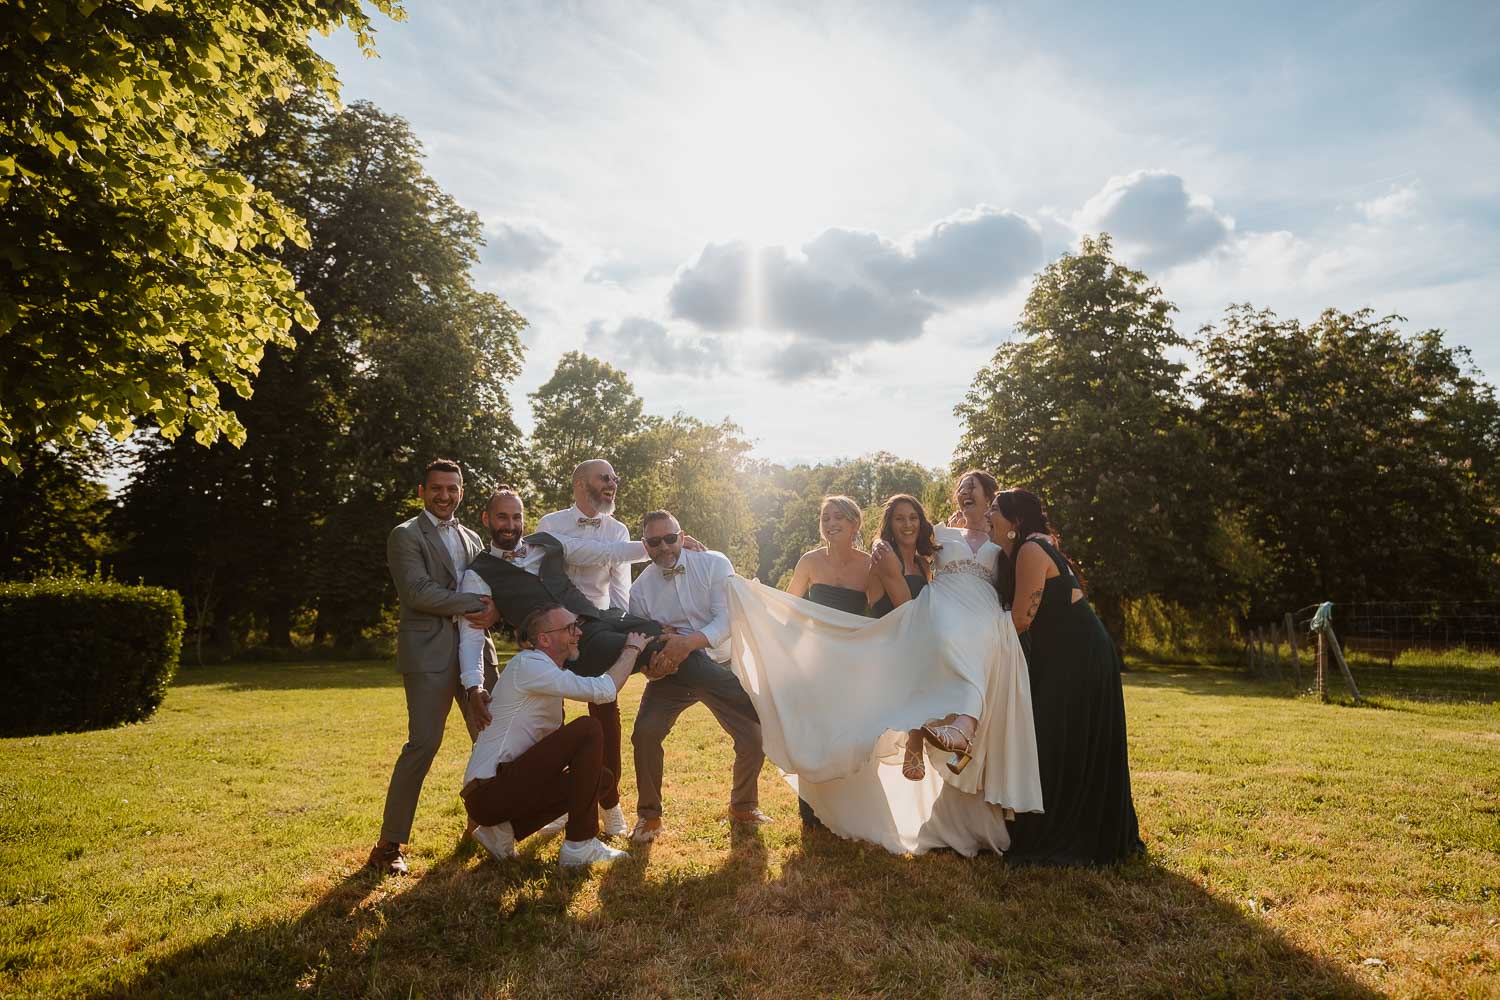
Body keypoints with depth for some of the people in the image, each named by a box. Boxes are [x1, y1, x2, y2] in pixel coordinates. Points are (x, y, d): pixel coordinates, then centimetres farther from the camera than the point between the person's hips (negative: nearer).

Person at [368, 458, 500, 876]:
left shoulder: (471, 539, 18)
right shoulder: (405, 535, -1)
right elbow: (417, 591, -15)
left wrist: (492, 610, -9)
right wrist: (475, 604, -17)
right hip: (429, 652, -6)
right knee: (423, 744, -10)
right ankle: (388, 845, 3)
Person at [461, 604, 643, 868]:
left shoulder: (548, 672, 13)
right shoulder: (528, 665, -16)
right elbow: (604, 690, -23)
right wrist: (632, 649, -7)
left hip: (508, 784, 10)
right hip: (487, 793, -10)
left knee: (605, 779, 9)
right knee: (588, 729, -19)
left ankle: (503, 830, 8)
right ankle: (579, 846, -10)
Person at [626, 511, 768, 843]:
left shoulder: (714, 564, -11)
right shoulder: (641, 588, -5)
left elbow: (727, 619, -18)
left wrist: (690, 642, -34)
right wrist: (654, 657, -22)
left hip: (720, 668, 0)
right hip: (672, 671, 1)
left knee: (755, 736, -5)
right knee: (645, 732, -20)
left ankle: (743, 806, 26)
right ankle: (649, 815, 5)